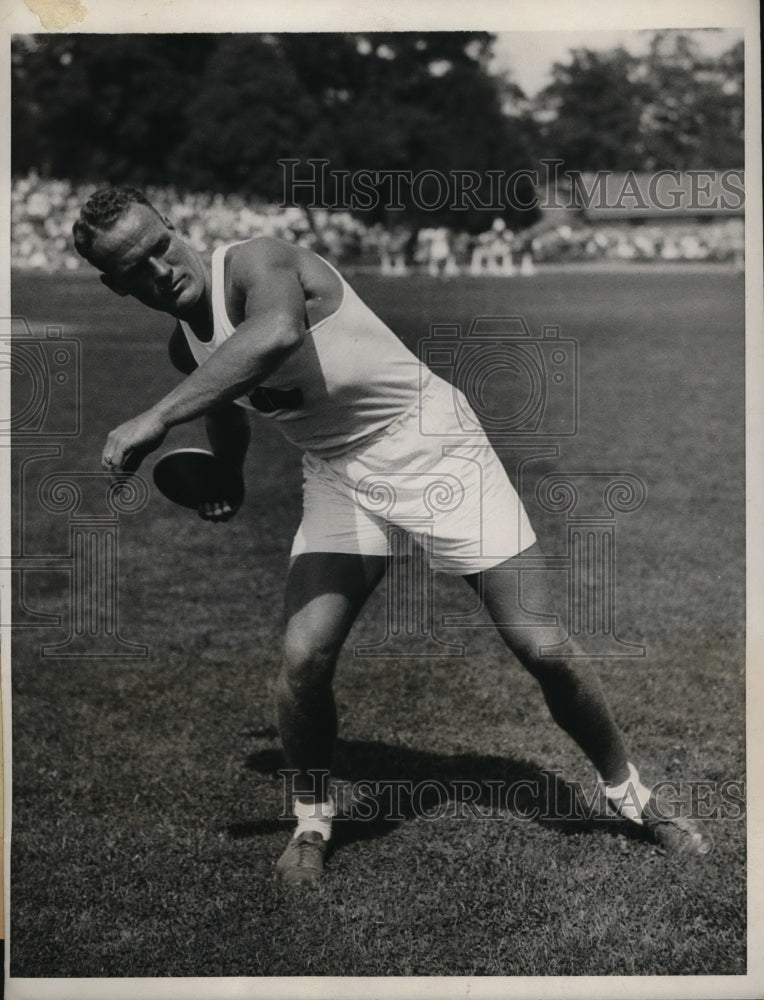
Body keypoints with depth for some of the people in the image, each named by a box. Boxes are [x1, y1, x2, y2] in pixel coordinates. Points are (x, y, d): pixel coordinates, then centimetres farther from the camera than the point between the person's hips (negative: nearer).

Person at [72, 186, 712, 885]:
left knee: (542, 649, -6)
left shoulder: (254, 261, -22)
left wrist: (156, 419, -47)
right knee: (304, 655, -15)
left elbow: (277, 333, -48)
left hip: (431, 442, -5)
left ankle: (629, 794, 18)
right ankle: (312, 823, 12)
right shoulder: (185, 349, 1)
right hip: (338, 475, 5)